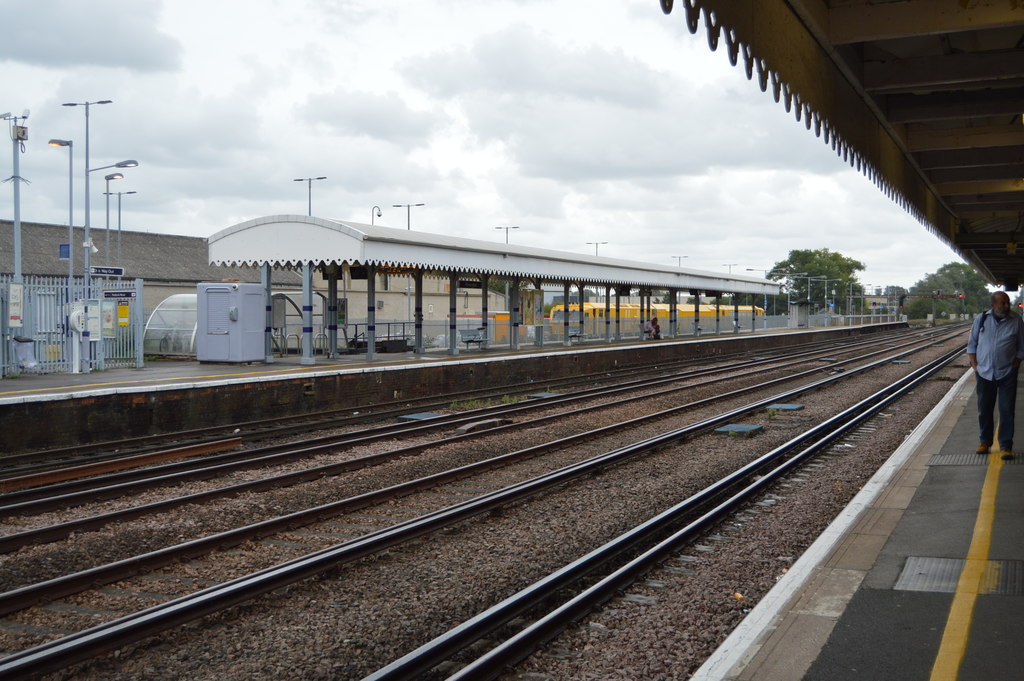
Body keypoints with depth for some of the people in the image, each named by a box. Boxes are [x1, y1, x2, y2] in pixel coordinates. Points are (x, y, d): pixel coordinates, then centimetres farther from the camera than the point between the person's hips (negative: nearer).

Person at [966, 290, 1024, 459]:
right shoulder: (981, 319, -1)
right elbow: (972, 345, 7)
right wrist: (975, 366, -1)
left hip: (1007, 375, -1)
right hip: (985, 373, 2)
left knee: (1007, 411, 0)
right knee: (984, 410, 11)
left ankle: (1006, 446, 9)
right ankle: (985, 441, 28)